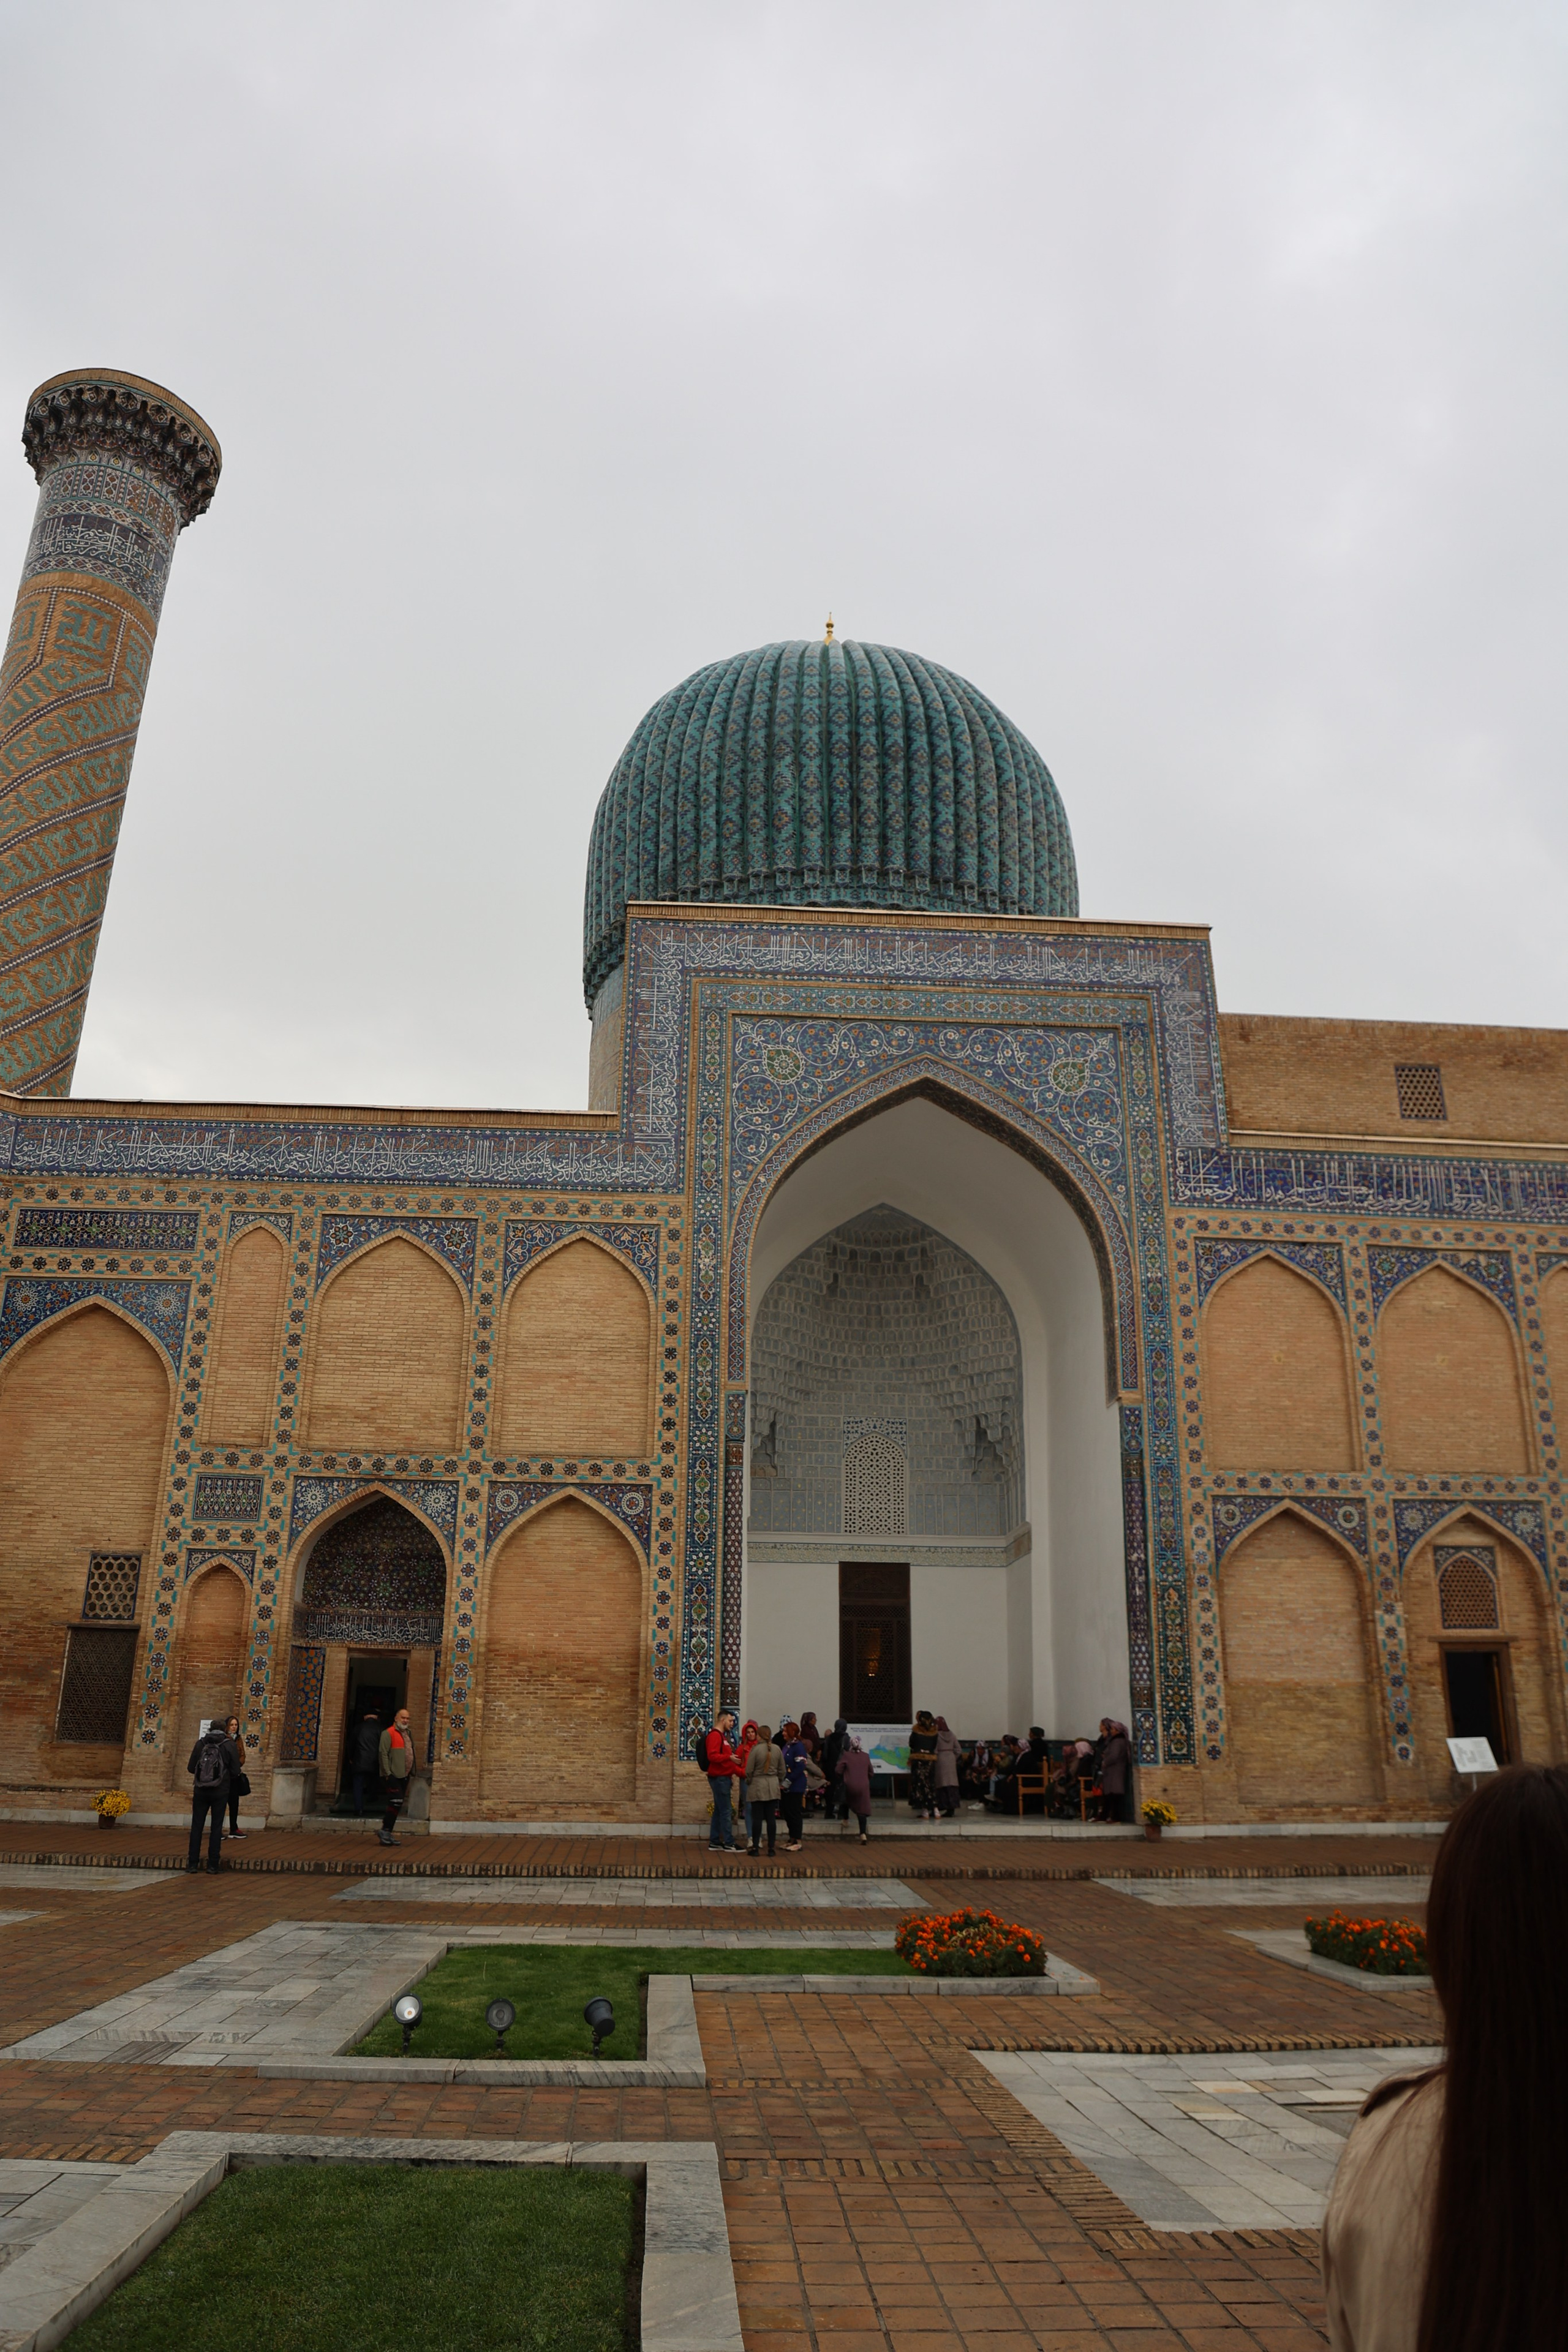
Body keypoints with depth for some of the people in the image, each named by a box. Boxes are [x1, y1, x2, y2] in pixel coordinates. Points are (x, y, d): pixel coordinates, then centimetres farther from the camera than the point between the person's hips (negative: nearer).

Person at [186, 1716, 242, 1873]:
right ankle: (213, 1863, 5)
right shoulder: (230, 1745, -4)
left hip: (200, 1791, 1)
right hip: (220, 1792, -1)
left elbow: (190, 1768, 0)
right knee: (216, 1827, 5)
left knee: (197, 1825, 9)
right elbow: (235, 1771, -6)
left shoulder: (201, 1743, -1)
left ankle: (193, 1862, 9)